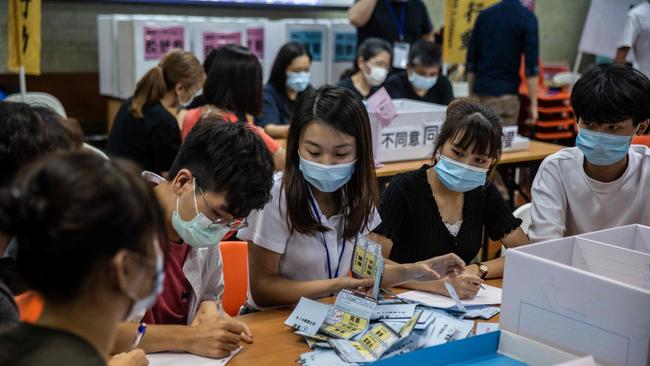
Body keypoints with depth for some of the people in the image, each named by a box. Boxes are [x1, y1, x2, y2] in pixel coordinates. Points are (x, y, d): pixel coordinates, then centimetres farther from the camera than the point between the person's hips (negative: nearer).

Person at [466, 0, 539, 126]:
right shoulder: (527, 18, -6)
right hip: (505, 95, -5)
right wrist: (533, 104, -7)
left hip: (480, 93, 5)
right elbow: (531, 65, -10)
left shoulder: (484, 15, 9)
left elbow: (471, 61, 12)